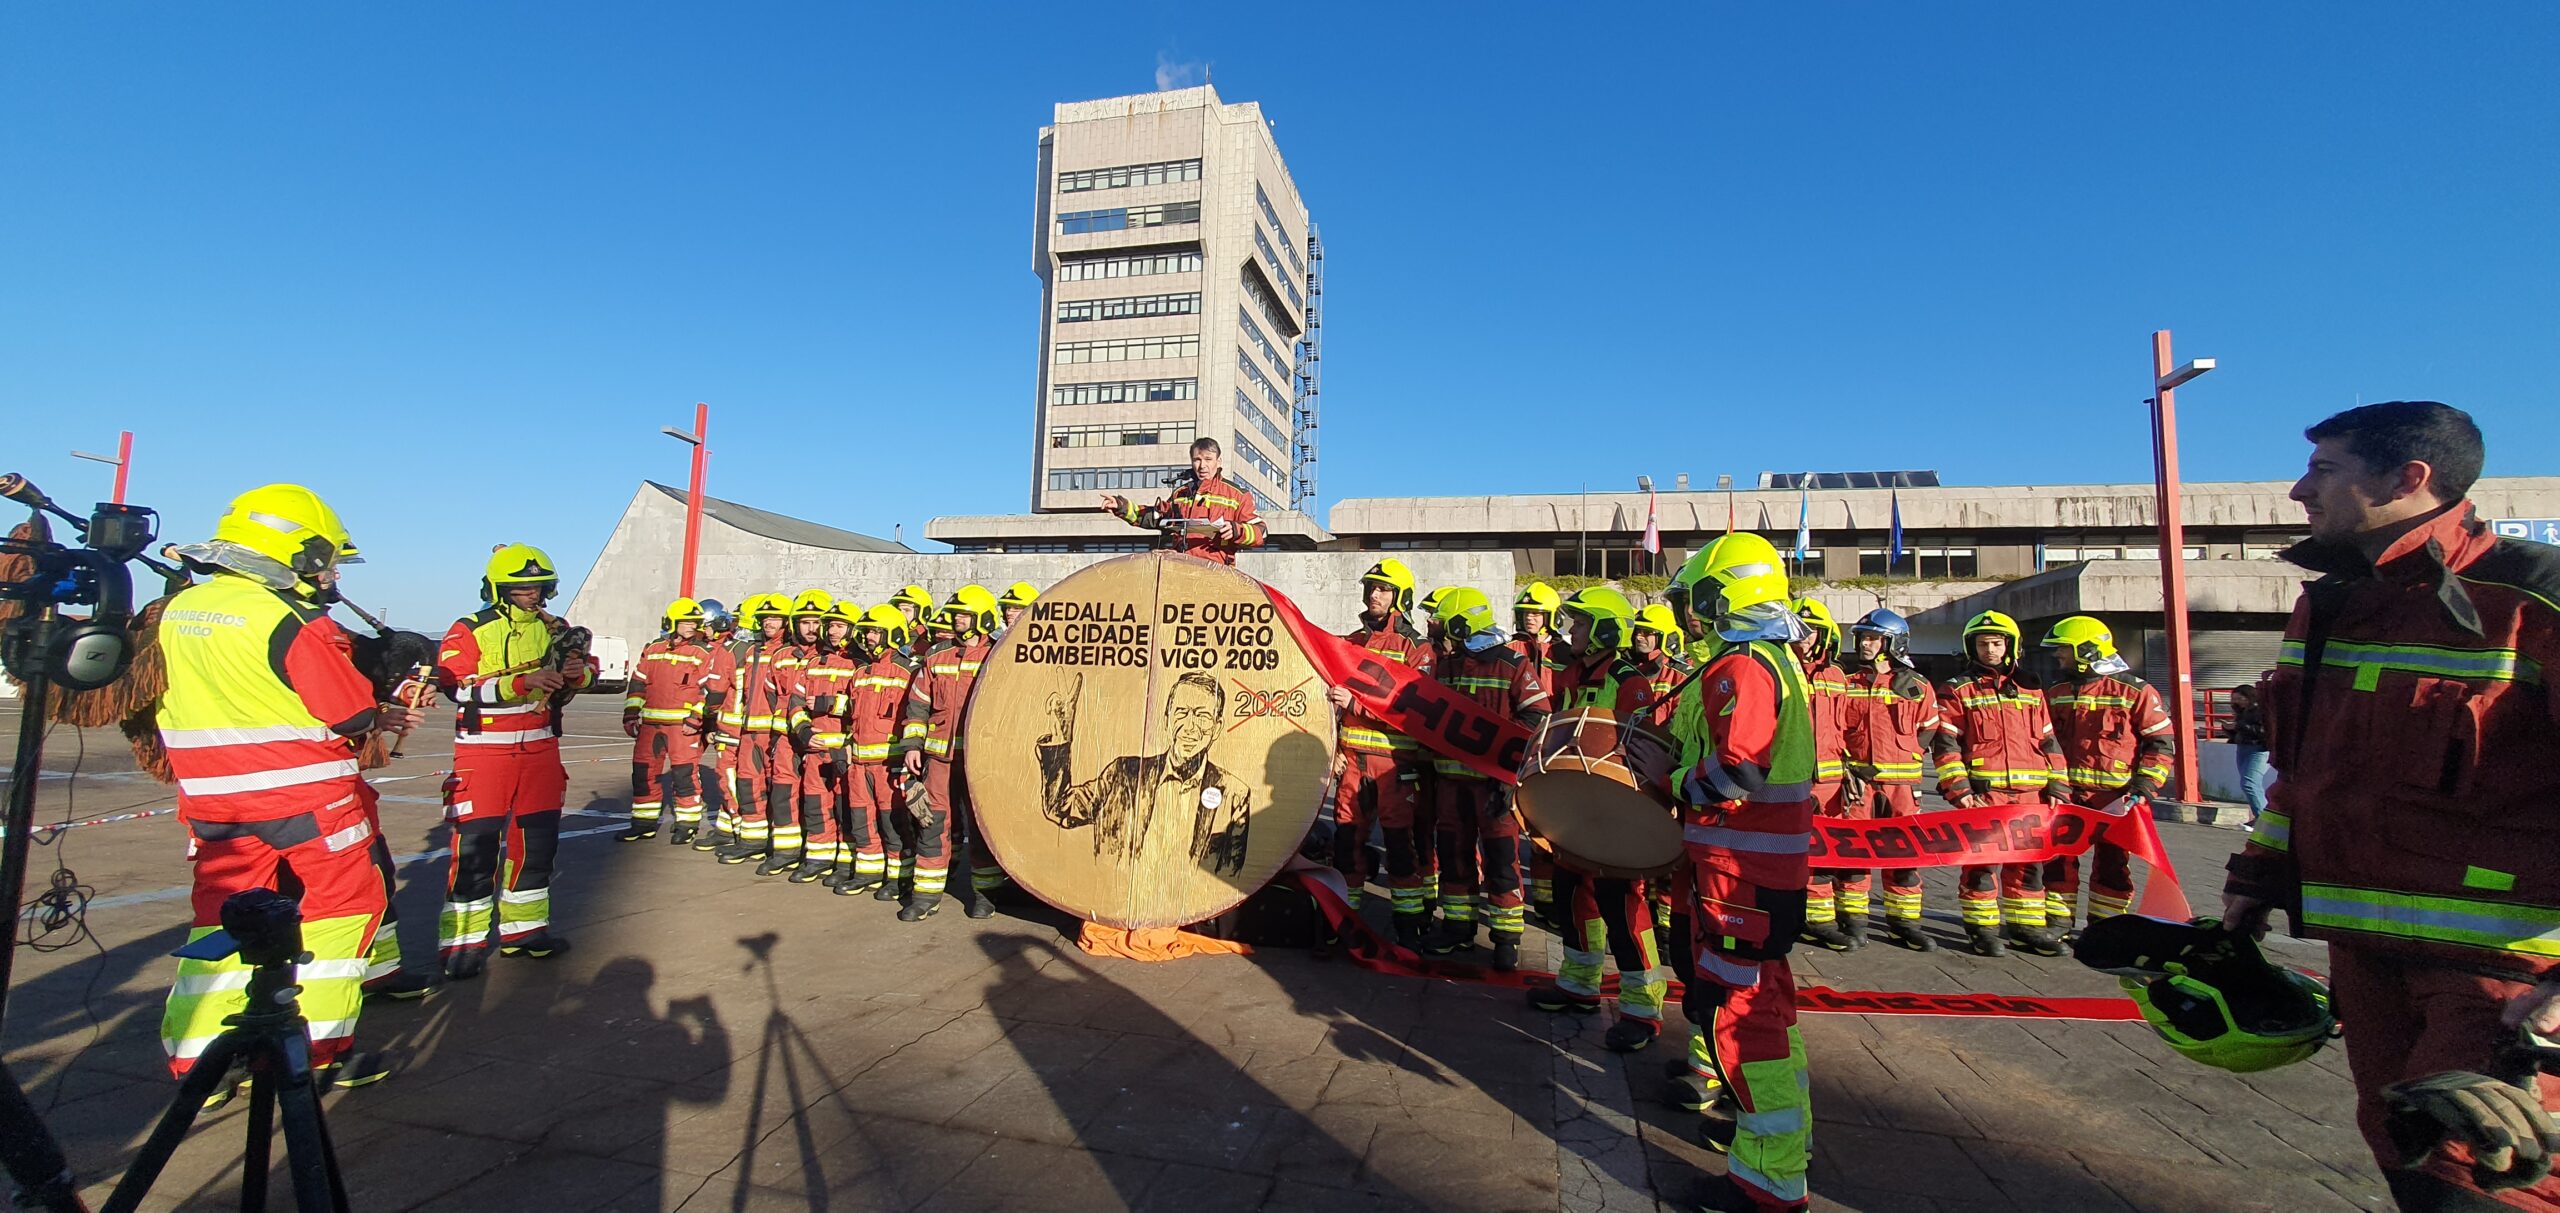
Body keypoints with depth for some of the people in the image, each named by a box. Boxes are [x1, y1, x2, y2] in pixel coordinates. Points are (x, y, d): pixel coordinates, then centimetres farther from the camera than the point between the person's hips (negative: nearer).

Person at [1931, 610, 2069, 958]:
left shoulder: (2030, 689, 15)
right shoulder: (1957, 690, 2)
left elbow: (2048, 741, 16)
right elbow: (1945, 743, -4)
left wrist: (2056, 786, 9)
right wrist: (1957, 787, -12)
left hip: (2029, 792, 4)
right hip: (1982, 791, -4)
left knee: (2029, 861, 11)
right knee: (1982, 861, -2)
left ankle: (2026, 926, 23)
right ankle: (1982, 928, 8)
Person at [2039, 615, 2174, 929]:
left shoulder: (2135, 691, -5)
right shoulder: (2056, 692, 9)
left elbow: (2163, 741, -3)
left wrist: (2144, 787, -11)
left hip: (2114, 796, -4)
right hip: (2067, 793, 4)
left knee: (2111, 864, 7)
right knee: (2059, 859, 3)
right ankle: (2056, 923, 13)